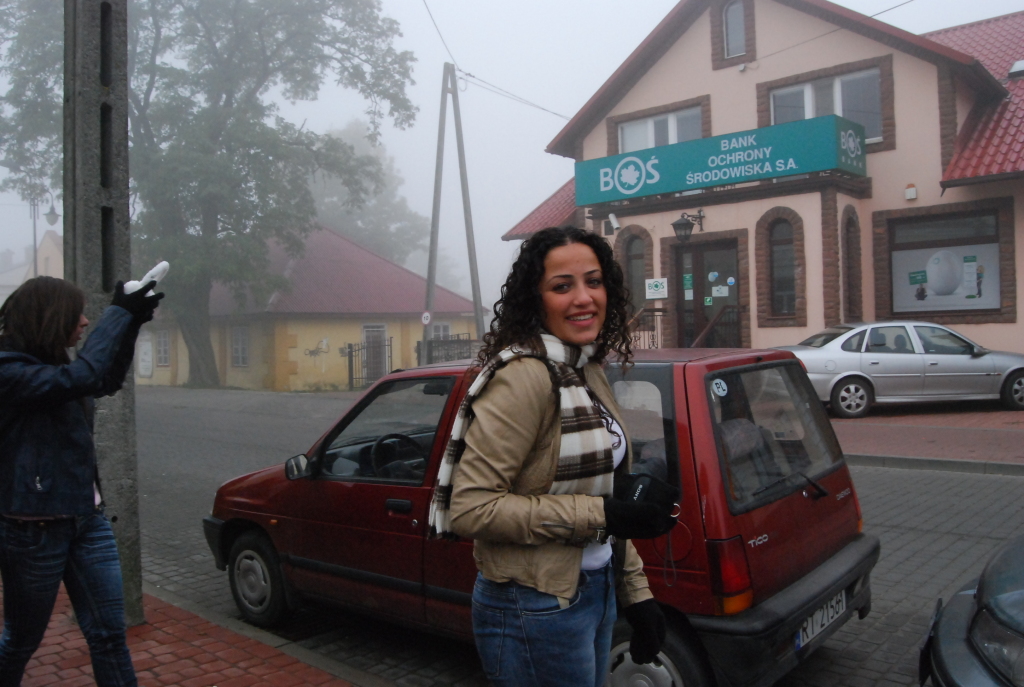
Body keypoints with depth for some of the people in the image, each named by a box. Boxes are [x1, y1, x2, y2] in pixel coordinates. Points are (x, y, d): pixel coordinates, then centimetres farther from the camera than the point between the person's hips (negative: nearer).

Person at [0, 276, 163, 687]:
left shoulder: (50, 365, 8)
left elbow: (108, 381, 23)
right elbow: (81, 376, -33)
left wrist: (133, 322, 9)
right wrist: (119, 313, -23)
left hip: (87, 518, 8)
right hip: (34, 528, -7)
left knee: (108, 634, 7)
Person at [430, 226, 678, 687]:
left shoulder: (587, 372, 7)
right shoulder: (525, 375, -21)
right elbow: (469, 507, -25)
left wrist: (636, 593, 13)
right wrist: (601, 513, -23)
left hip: (595, 593, 8)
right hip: (537, 612, -8)